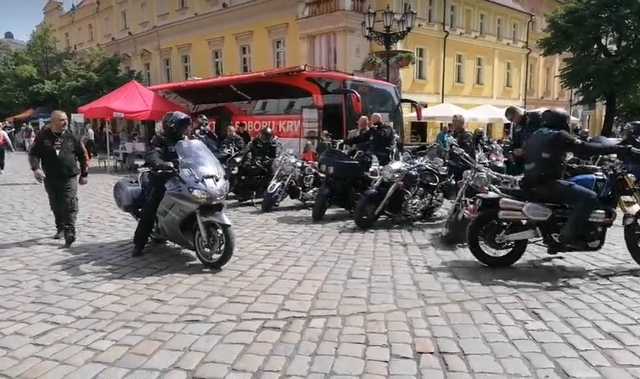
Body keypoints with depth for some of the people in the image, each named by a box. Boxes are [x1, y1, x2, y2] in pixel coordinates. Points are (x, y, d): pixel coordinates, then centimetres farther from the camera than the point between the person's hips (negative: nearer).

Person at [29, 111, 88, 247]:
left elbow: (83, 155, 7)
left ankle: (70, 234, -9)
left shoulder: (71, 136, 0)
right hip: (50, 179, 2)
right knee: (55, 206, 13)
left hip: (69, 178, -2)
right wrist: (35, 168, -16)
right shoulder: (43, 136, 2)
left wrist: (83, 174, 7)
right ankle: (60, 228, 31)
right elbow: (33, 154, 3)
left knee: (70, 206, -10)